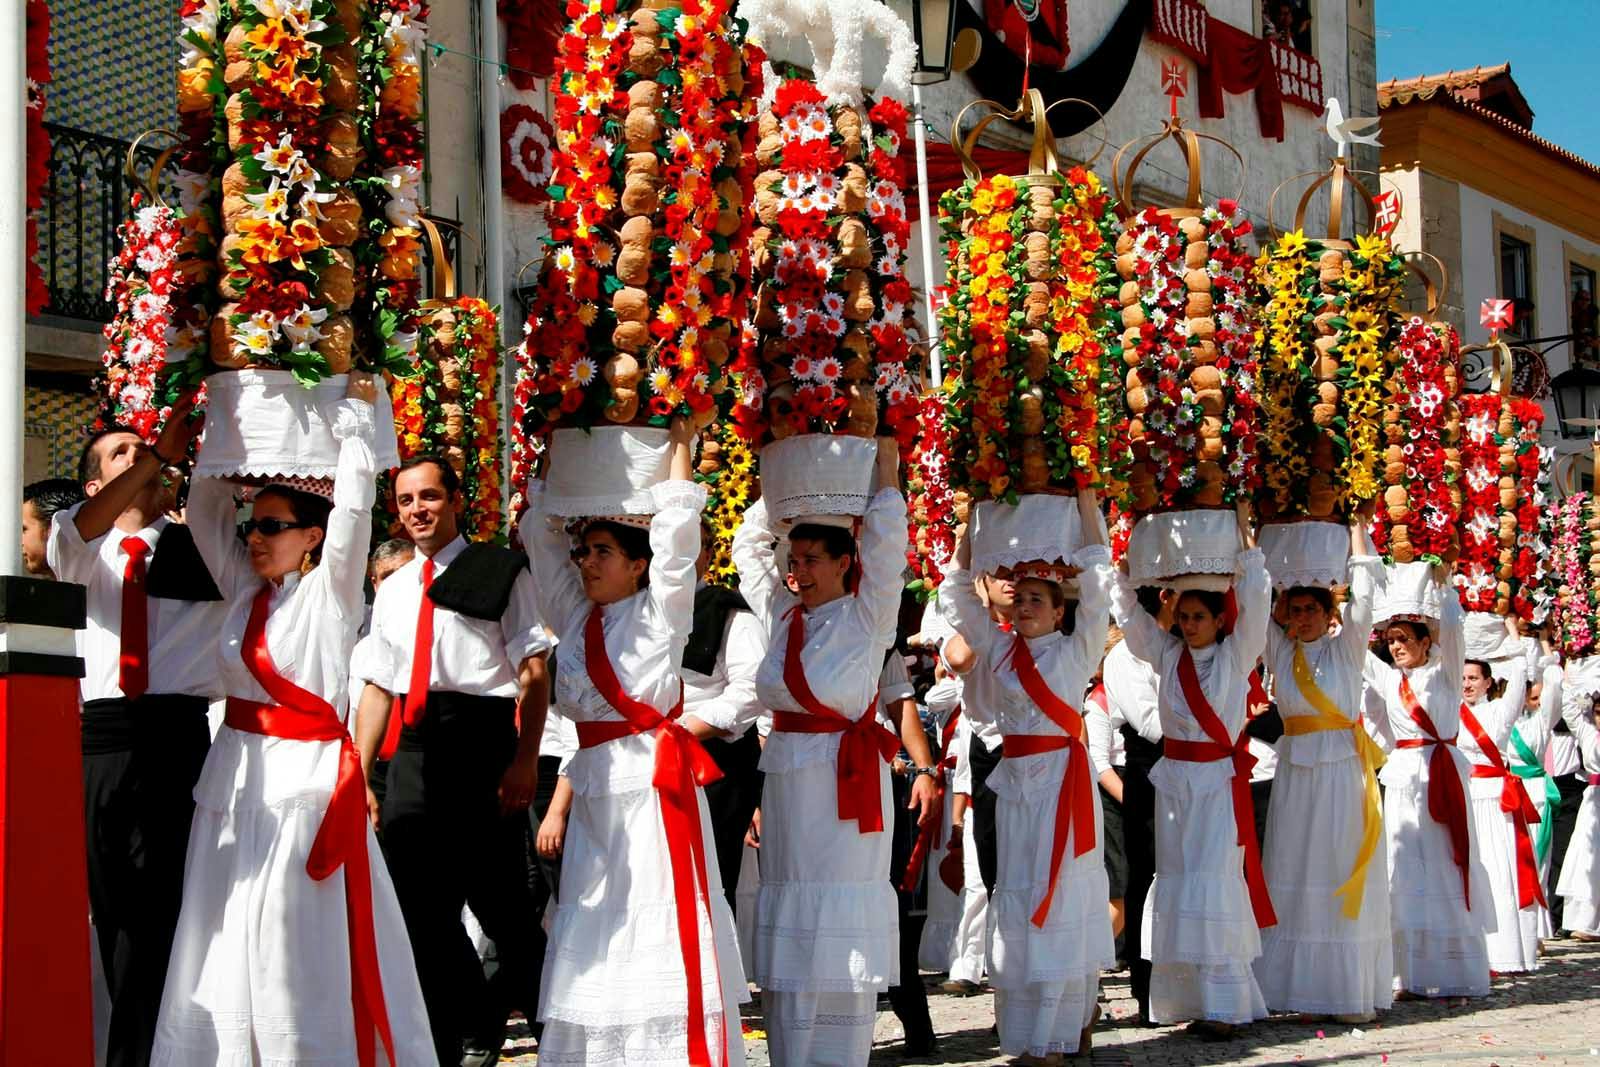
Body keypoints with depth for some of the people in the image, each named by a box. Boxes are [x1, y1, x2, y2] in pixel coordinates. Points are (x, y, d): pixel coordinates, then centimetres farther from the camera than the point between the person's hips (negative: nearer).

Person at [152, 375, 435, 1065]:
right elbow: (204, 508, 16)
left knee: (299, 953, -5)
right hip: (236, 777, 6)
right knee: (227, 950, 4)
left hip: (306, 779, -6)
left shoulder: (330, 591, -3)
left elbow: (355, 502, -12)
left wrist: (355, 411, -4)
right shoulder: (245, 592, 11)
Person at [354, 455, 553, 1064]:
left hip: (481, 741, -5)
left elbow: (533, 673, -4)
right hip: (412, 755, 6)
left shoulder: (500, 572, 2)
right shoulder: (392, 590, 18)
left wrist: (524, 761, -14)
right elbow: (380, 687, 20)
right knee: (421, 909, 5)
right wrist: (359, 776, 12)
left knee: (502, 903, -2)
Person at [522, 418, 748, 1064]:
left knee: (660, 941, -8)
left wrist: (678, 441, 0)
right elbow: (541, 534, 17)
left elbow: (675, 525, -7)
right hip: (596, 790, 6)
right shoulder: (576, 621, 15)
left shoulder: (659, 613, 0)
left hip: (655, 781, -6)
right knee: (596, 946, 5)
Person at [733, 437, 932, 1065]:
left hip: (846, 775, -5)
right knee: (790, 929, 4)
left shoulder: (867, 615, -1)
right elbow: (748, 545, 22)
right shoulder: (779, 613, 12)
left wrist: (885, 468, -3)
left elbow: (886, 544, -10)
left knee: (840, 930, -4)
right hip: (787, 773, 5)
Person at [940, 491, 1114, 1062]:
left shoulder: (1076, 651, 0)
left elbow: (1097, 584, -8)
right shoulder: (997, 650, 11)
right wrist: (973, 528, 12)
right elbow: (956, 594, 16)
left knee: (1061, 896, -5)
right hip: (1015, 780, 5)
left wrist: (1087, 503, -6)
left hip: (1063, 779, -5)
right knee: (1017, 897, 5)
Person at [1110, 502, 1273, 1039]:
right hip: (1173, 778, 4)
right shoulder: (1168, 655, 8)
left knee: (1215, 883, -10)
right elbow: (1127, 610, 9)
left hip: (1219, 780, -4)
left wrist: (1243, 537, -9)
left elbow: (1255, 598, -10)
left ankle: (1223, 1004, -9)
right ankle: (1185, 997, 8)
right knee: (1177, 882, 3)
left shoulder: (1235, 656, -1)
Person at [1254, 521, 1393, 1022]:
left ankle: (1352, 992, -2)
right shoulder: (1279, 651, 10)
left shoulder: (1346, 647, 3)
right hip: (1296, 770, 3)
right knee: (1296, 875, 0)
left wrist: (1356, 524, 0)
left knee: (1345, 873, -4)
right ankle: (1306, 990, 3)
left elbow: (1364, 590, -3)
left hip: (1344, 770, -3)